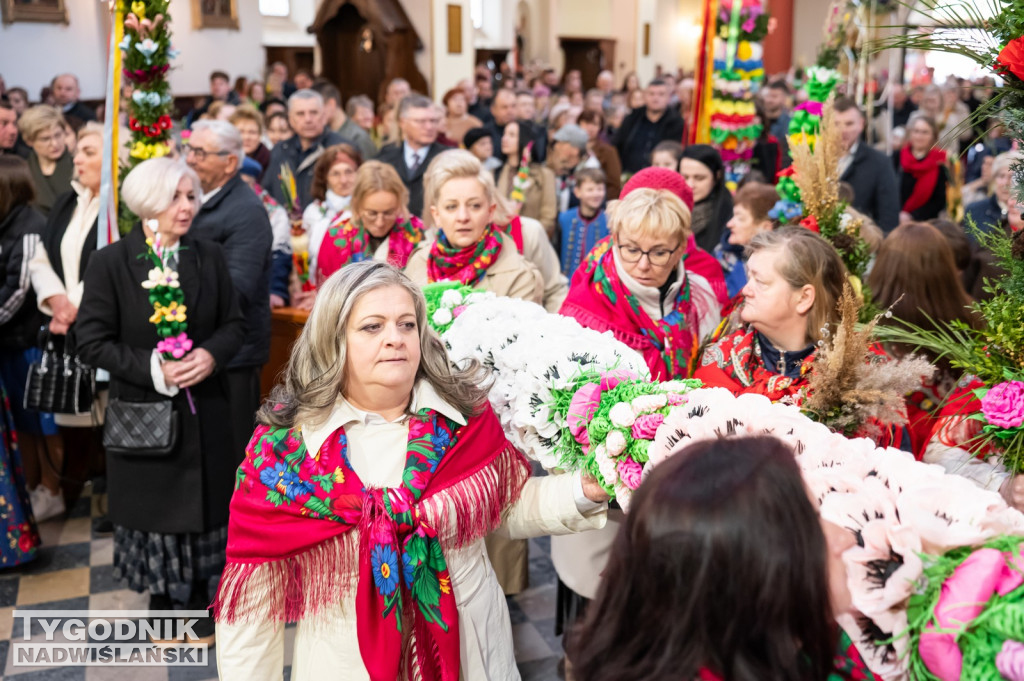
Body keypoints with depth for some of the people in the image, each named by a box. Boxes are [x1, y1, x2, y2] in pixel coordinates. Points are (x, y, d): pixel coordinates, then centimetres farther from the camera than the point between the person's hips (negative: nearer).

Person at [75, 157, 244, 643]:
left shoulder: (209, 257, 1)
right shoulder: (110, 263, -8)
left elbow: (234, 324, 4)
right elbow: (93, 340, -9)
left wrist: (212, 354, -17)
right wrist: (152, 367, -20)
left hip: (204, 411, 2)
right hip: (143, 413, -2)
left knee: (203, 505, 9)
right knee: (156, 507, 11)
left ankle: (197, 604, 28)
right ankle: (163, 605, 31)